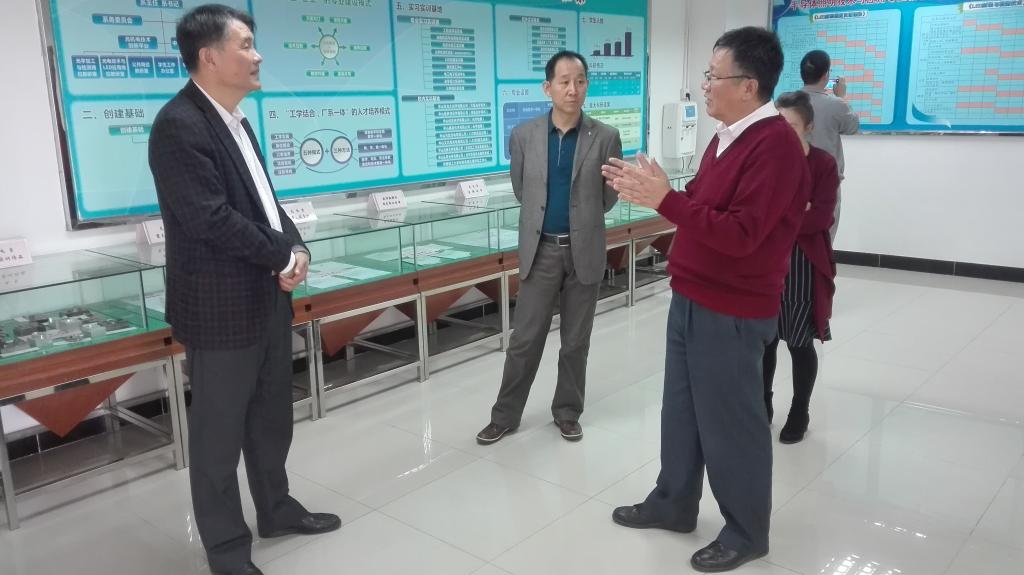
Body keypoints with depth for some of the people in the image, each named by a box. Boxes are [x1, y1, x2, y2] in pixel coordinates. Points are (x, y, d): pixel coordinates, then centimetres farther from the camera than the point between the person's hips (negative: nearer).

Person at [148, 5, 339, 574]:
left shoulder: (237, 121, 13)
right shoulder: (180, 125, -16)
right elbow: (210, 217, -23)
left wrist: (298, 250, -4)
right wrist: (284, 256, -13)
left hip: (268, 297, 9)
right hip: (222, 307, -9)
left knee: (272, 417, 20)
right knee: (220, 430, 6)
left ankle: (276, 509, 39)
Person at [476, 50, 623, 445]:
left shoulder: (606, 137, -5)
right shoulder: (523, 136, -1)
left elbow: (609, 196, 6)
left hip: (584, 251, 0)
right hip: (540, 250, 1)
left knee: (576, 341, 11)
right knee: (525, 340, 6)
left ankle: (567, 413, 28)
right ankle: (505, 416, 20)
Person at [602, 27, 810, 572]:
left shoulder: (775, 145, -20)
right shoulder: (726, 137, 12)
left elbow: (739, 234, -26)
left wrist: (665, 200, -28)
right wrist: (650, 188, 4)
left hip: (731, 313, -9)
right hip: (690, 300, 9)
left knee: (730, 423, 5)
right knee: (681, 410, 19)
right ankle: (673, 504, 37)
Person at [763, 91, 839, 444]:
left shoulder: (823, 164, -5)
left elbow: (820, 218, -14)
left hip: (803, 264, -3)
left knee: (800, 343, 5)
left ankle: (799, 414, 22)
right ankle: (762, 406, 28)